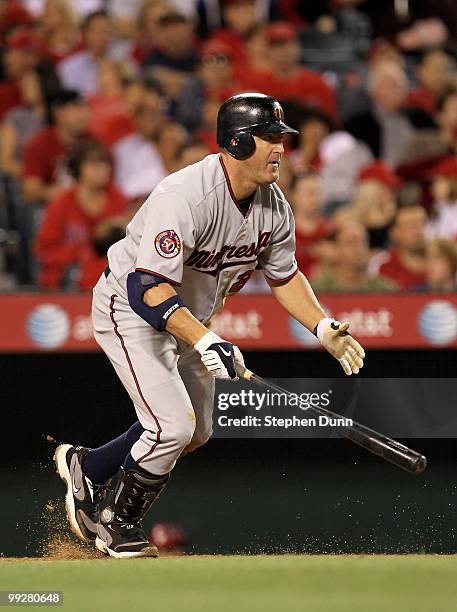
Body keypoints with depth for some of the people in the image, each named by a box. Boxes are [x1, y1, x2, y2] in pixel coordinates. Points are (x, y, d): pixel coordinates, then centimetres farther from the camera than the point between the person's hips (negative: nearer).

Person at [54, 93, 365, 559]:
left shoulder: (273, 206, -9)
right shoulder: (186, 197, -34)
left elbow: (284, 275, 8)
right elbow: (149, 289, -39)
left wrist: (325, 329, -5)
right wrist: (205, 342, -49)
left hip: (188, 317, 9)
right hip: (129, 309, -9)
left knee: (195, 432, 16)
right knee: (174, 426, -17)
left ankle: (86, 466, 36)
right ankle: (114, 525, 6)